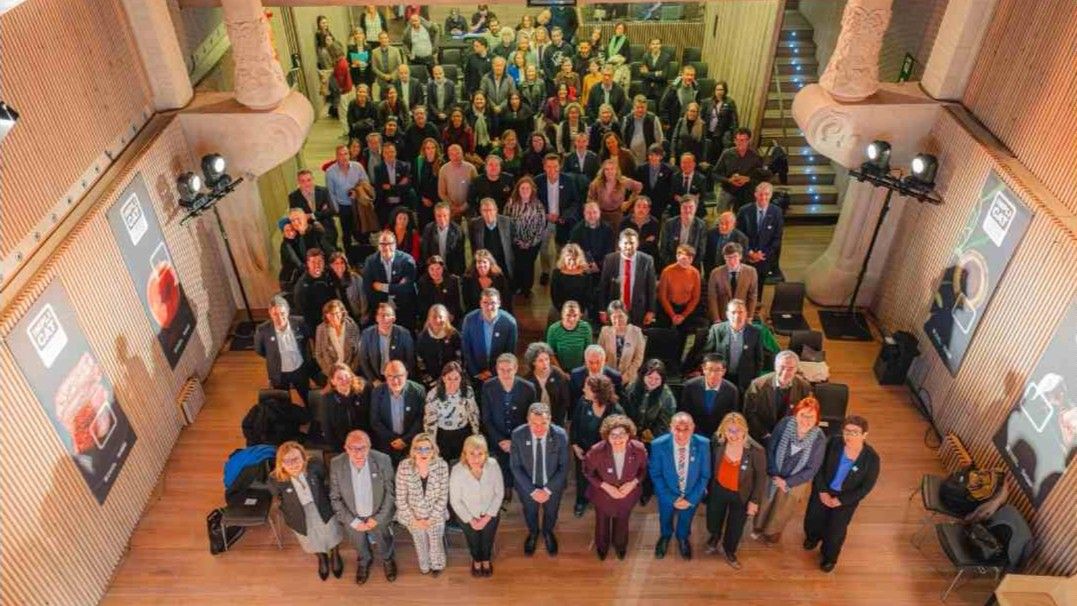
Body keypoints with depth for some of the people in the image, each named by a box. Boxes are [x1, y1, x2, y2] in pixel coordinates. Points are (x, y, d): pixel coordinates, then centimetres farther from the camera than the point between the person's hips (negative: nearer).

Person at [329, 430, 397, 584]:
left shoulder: (383, 460, -25)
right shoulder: (336, 464, -23)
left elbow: (391, 492, -13)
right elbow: (335, 498, -12)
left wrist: (378, 518, -15)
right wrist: (353, 522, -14)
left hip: (378, 517, -1)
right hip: (353, 518, 1)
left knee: (384, 547, 25)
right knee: (360, 548, 28)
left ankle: (388, 560, 59)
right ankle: (364, 562, 62)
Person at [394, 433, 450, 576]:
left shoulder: (442, 465, -23)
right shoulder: (404, 467, -25)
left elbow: (443, 496, -13)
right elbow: (401, 499, -15)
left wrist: (432, 518, -14)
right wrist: (413, 520, -13)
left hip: (436, 516, 0)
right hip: (413, 516, 0)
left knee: (436, 543, 25)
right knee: (420, 544, 26)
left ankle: (437, 565, 58)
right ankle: (424, 566, 59)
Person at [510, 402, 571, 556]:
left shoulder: (560, 435, -28)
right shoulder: (517, 435, -28)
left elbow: (564, 466, -16)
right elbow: (515, 467, -18)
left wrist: (548, 490, -19)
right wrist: (532, 490, -20)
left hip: (552, 485, 0)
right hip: (527, 485, 0)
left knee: (551, 512, 28)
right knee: (530, 512, 28)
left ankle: (548, 533, 63)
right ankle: (533, 533, 62)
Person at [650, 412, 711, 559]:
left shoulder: (703, 444, -27)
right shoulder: (658, 445, -29)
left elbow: (705, 475, -14)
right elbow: (655, 475, -16)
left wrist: (691, 499, -15)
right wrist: (671, 499, -16)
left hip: (692, 495, 1)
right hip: (668, 495, 0)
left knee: (685, 521, 28)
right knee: (665, 519, 28)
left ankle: (683, 538, 62)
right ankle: (665, 536, 62)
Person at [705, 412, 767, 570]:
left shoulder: (756, 451, -31)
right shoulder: (717, 442, -22)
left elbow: (761, 477, -15)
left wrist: (755, 501, -9)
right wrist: (708, 484, 7)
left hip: (741, 496, -2)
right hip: (718, 490, 2)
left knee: (735, 528, 23)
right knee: (713, 522, 26)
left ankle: (729, 551, 56)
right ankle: (715, 538, 63)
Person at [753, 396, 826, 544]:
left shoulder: (819, 439, -27)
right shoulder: (785, 424, -25)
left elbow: (812, 469, -18)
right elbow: (770, 448, -13)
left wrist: (787, 482, -18)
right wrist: (774, 474, -17)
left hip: (796, 483, -1)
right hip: (773, 477, 1)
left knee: (782, 511, 25)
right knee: (765, 504, 25)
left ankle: (772, 532, 55)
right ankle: (758, 528, 55)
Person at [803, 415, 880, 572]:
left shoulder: (871, 458, -27)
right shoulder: (834, 443, -24)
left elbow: (866, 487, -15)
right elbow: (820, 466, -9)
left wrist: (840, 500, -15)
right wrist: (822, 490, -13)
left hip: (847, 498, -1)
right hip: (823, 490, 2)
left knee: (836, 531, 15)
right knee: (812, 520, 20)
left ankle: (829, 556, 48)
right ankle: (813, 537, 58)